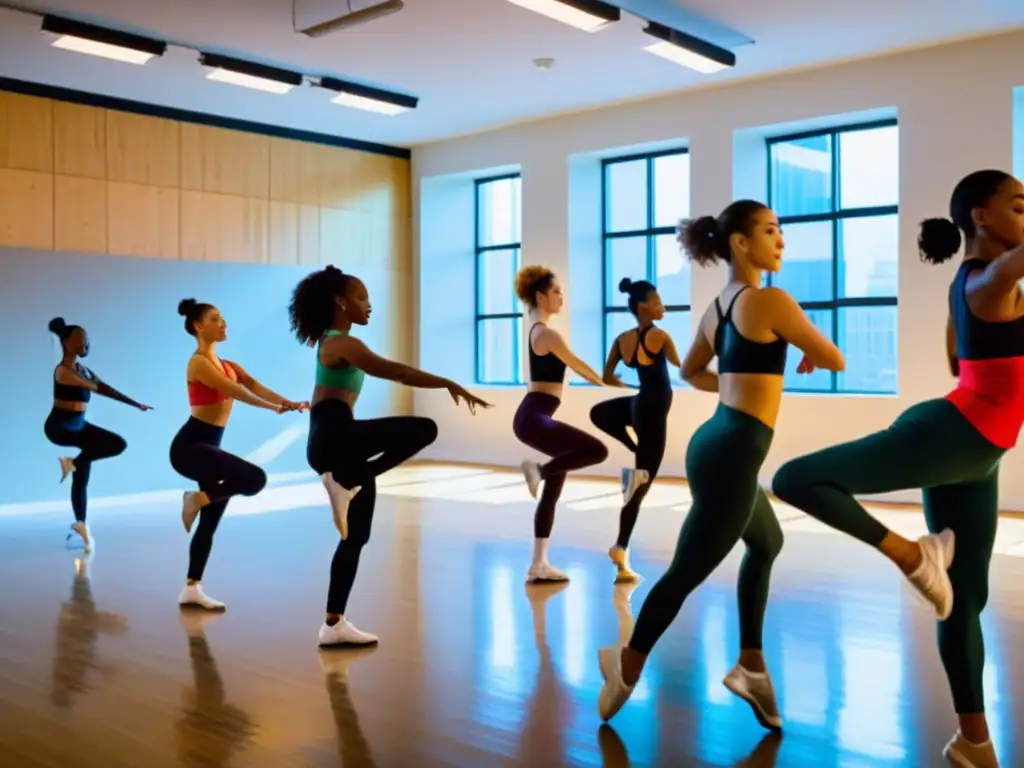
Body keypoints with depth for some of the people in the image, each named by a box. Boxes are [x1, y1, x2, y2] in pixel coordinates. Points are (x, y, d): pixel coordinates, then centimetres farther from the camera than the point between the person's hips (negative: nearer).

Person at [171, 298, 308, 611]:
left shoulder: (227, 365, 15)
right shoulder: (198, 363, -11)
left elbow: (254, 385, -1)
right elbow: (234, 391, -24)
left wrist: (288, 402, -17)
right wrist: (273, 407, -31)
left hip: (208, 446, 9)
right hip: (189, 446, -9)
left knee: (211, 519, 9)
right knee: (255, 477, -25)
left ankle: (192, 589, 16)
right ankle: (197, 499, -4)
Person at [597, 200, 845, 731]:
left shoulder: (717, 307, 12)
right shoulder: (771, 301, -13)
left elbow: (691, 372, 27)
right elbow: (835, 361, -3)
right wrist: (812, 352, 17)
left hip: (715, 445, 10)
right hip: (731, 455, -10)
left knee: (767, 544, 27)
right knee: (686, 572, 3)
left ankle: (750, 665, 30)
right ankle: (627, 670, 18)